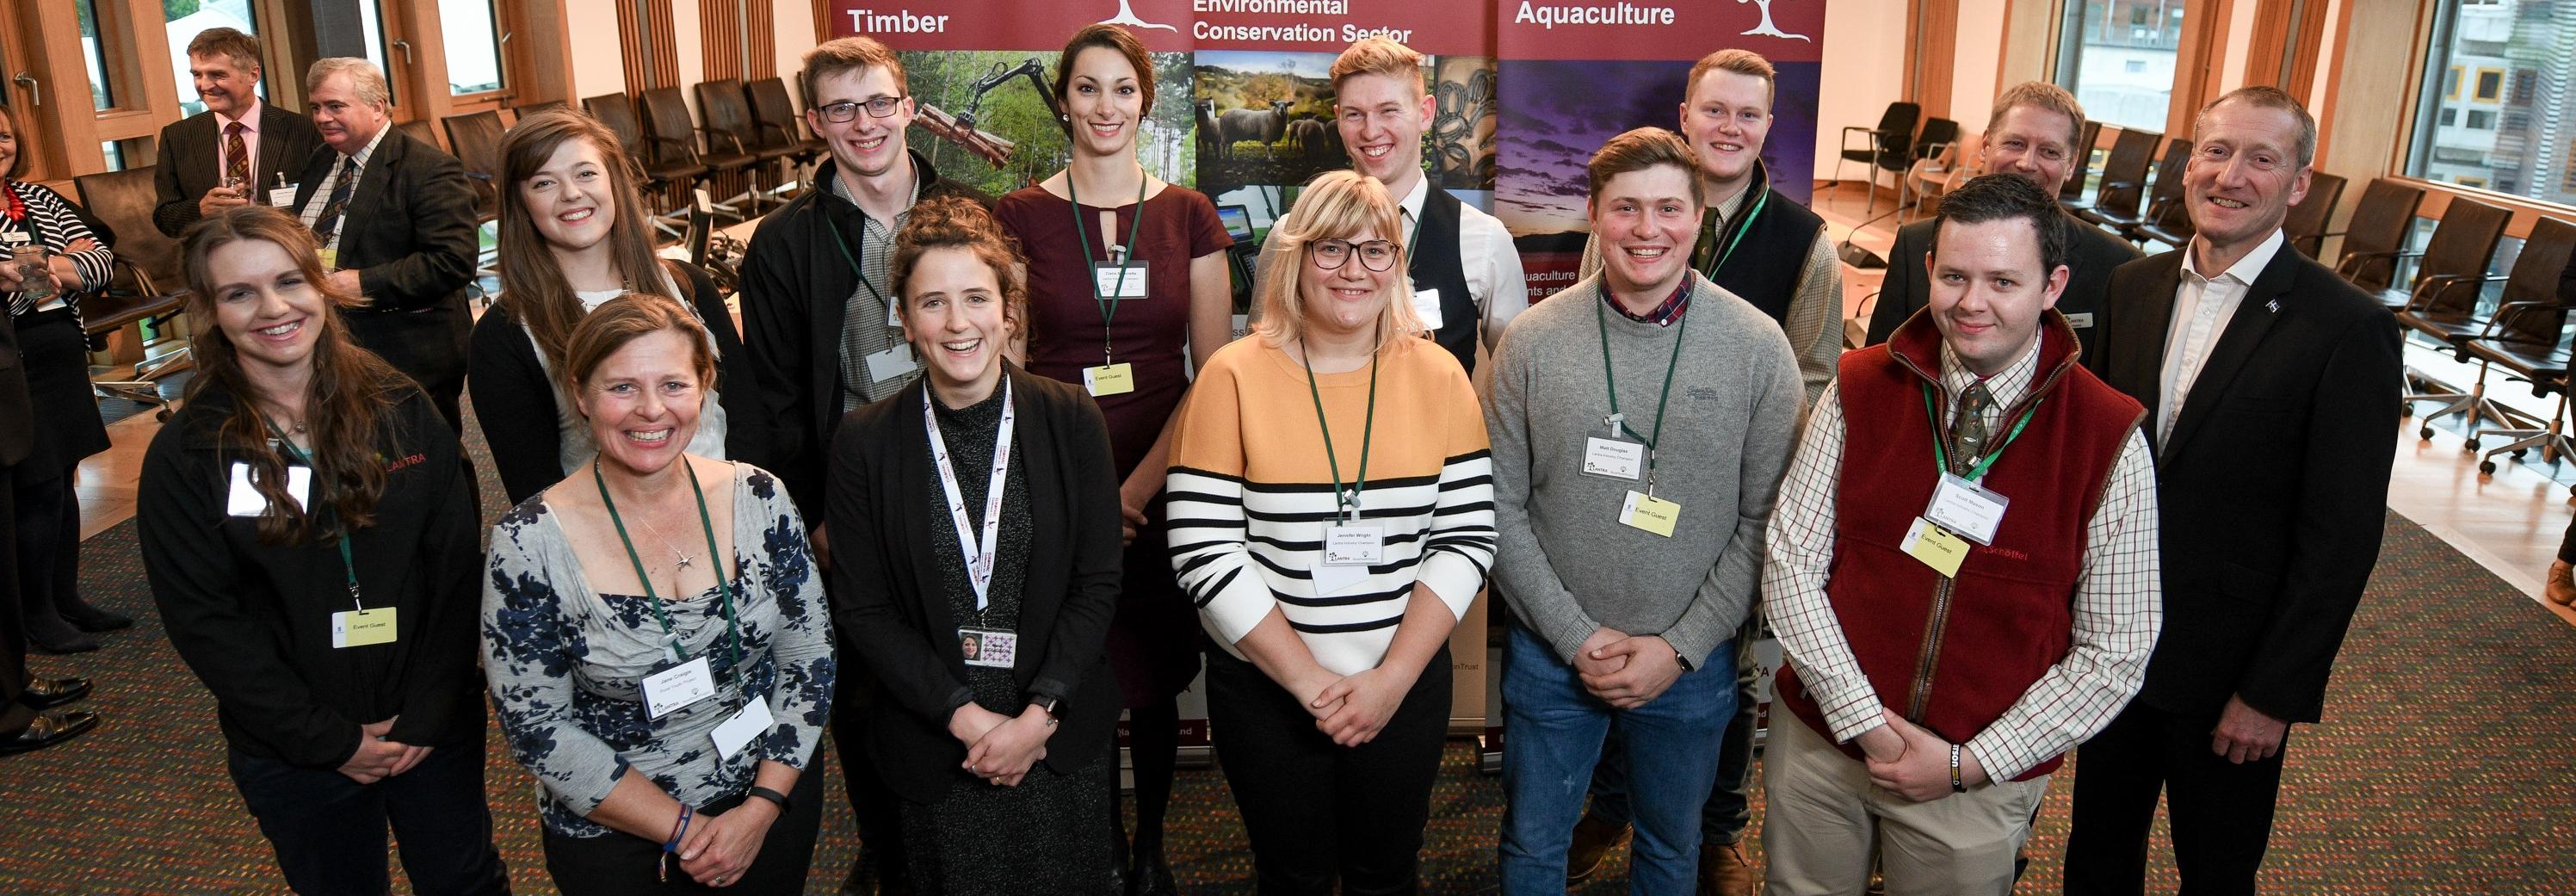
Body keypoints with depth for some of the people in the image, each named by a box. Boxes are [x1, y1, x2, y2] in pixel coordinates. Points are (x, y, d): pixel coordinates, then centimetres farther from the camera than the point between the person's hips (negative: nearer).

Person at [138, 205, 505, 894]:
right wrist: (331, 739, -12)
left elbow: (457, 567, -5)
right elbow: (203, 621, -9)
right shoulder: (184, 456, -8)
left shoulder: (400, 410, -5)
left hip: (435, 727, 1)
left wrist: (428, 709, -11)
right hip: (294, 755, -1)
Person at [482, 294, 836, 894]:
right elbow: (535, 725, -12)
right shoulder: (529, 542, -16)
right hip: (614, 836, -2)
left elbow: (810, 660, -3)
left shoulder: (759, 500, -9)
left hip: (773, 802, 3)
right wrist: (682, 829, -14)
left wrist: (761, 808, -11)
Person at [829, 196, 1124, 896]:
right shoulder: (865, 443, -6)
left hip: (1064, 734, 1)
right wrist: (965, 716, -12)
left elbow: (1097, 584, -5)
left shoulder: (1072, 421, -6)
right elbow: (865, 610, -5)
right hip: (933, 742, 0)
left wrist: (1039, 714, -13)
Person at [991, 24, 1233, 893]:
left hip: (1163, 487, 1)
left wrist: (1138, 487, -9)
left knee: (1154, 681, 10)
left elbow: (1214, 374, 1)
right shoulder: (1020, 216, 1)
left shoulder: (1189, 216, 3)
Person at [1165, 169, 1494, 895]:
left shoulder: (1438, 377, -2)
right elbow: (1203, 550, -13)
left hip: (1407, 684, 2)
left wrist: (1393, 677, -11)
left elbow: (1468, 537, -4)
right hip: (1265, 687, -1)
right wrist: (1308, 680, -14)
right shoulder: (1236, 377, -9)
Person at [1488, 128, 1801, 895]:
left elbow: (1764, 520, -6)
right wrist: (1577, 637, -10)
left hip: (1692, 659, 0)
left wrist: (1681, 646, -11)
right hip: (1551, 654, 0)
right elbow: (1500, 508, -6)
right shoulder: (1533, 342, -8)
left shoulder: (1757, 346, -8)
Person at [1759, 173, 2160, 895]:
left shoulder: (2112, 439, -10)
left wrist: (1969, 765, -12)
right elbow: (1790, 564, -7)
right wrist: (1863, 723, -13)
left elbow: (2114, 651, -8)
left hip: (1982, 781, -1)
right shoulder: (1859, 389, -7)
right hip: (1821, 740, 2)